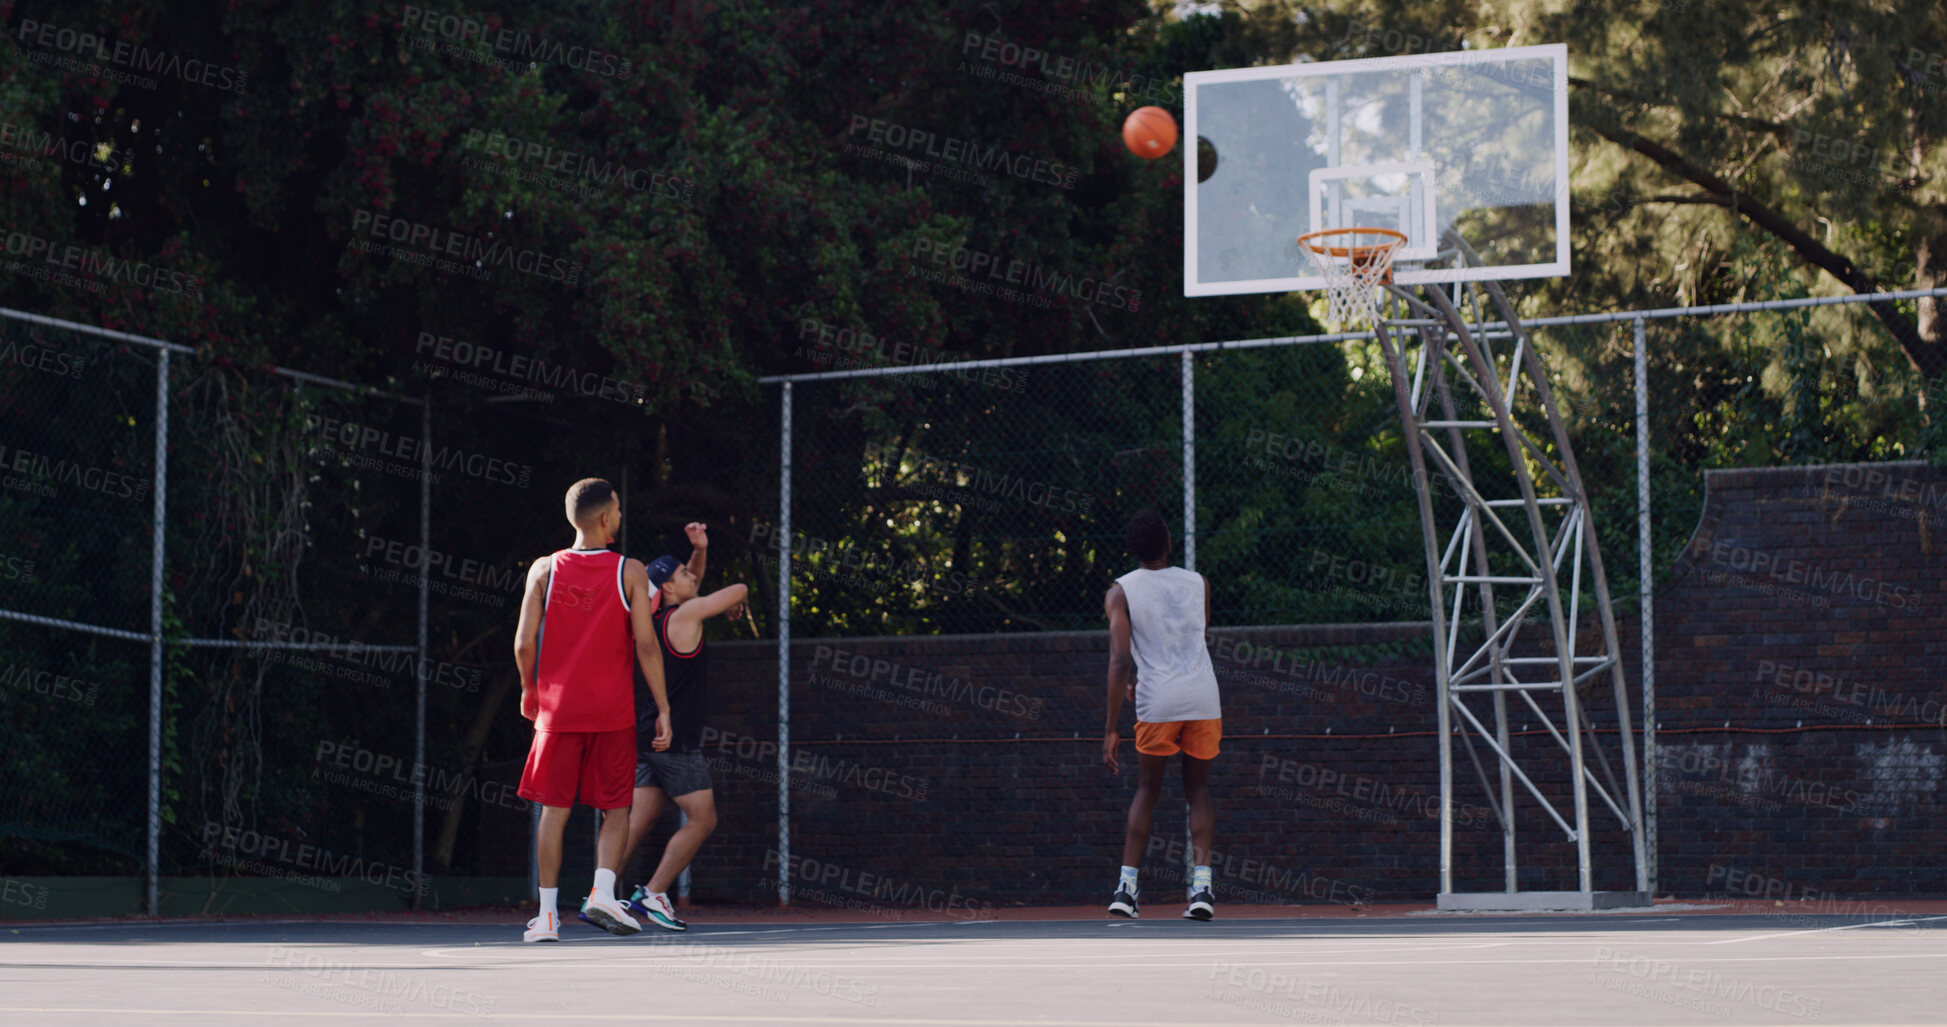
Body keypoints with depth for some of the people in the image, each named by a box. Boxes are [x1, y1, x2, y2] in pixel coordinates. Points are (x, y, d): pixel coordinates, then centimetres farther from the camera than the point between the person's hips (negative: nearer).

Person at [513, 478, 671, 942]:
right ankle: (603, 893, -9)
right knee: (616, 810, 10)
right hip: (613, 712, -2)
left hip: (557, 708, 2)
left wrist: (529, 691, 15)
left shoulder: (544, 569, 0)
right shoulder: (630, 572, -5)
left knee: (555, 810, 8)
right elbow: (646, 645, -8)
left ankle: (548, 914, 7)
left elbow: (524, 643, -2)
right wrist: (663, 707, -1)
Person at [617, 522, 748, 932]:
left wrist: (700, 550, 16)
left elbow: (691, 583, 30)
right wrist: (734, 604, 20)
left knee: (640, 821, 8)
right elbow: (739, 589, -2)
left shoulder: (654, 620, 13)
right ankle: (654, 894, -5)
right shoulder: (685, 615, -11)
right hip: (676, 741, -8)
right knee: (702, 820, -1)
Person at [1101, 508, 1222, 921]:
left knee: (1147, 790, 11)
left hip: (1158, 702, -2)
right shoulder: (1198, 583, 12)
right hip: (1204, 698, 2)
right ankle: (1202, 885, -3)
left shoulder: (1121, 592, 1)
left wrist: (1112, 728, -6)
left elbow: (1120, 662, -7)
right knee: (1198, 790, 11)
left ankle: (1126, 886, 6)